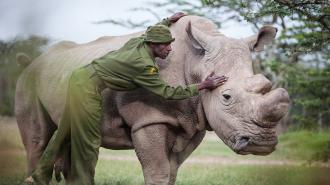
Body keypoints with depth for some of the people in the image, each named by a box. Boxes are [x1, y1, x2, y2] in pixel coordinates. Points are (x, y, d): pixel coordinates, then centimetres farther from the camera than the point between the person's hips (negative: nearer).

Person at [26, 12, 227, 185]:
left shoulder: (137, 42, 6)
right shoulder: (144, 65, -19)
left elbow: (149, 32, 32)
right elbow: (167, 92, -14)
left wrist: (168, 21, 38)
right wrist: (202, 86, -13)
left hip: (80, 76, 10)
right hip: (88, 86, -10)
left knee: (65, 132, 17)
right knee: (89, 141, 0)